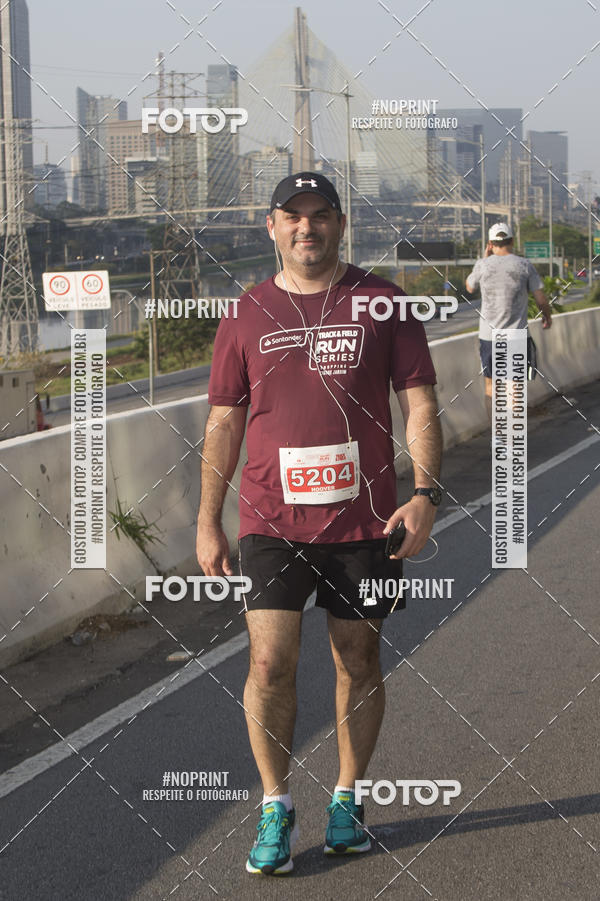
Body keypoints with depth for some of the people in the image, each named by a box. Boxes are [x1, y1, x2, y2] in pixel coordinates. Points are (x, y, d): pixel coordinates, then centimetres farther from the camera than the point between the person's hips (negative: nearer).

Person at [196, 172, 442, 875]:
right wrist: (207, 522, 7)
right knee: (269, 664, -9)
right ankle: (276, 809, 8)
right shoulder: (246, 316, 5)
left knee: (358, 662, 9)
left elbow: (419, 404, 2)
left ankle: (346, 799, 27)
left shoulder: (382, 304, 3)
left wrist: (424, 492, -10)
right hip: (272, 520, 0)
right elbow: (223, 423, 9)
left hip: (363, 520, 0)